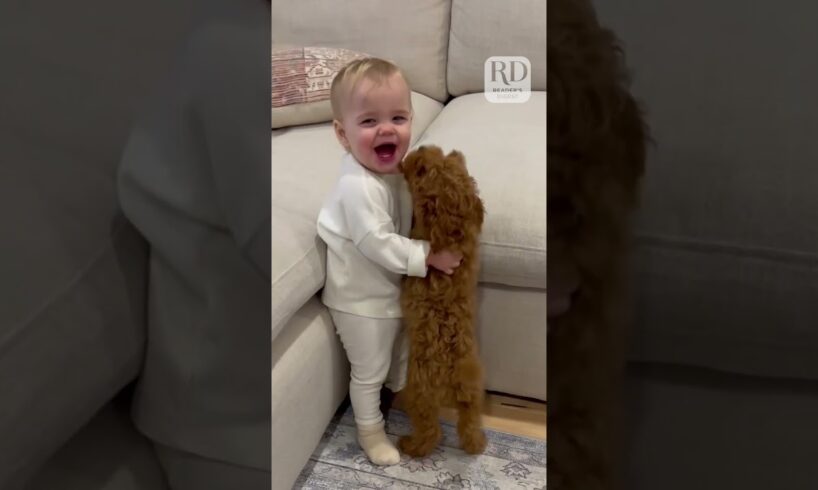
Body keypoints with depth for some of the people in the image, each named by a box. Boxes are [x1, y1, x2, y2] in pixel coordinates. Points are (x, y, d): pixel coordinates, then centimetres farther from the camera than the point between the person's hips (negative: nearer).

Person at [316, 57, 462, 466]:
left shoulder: (393, 165, -7)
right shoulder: (359, 186, -35)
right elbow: (378, 244, -33)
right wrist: (428, 256, -28)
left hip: (395, 285, 8)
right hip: (361, 297, -8)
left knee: (402, 352, 30)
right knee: (370, 370, 13)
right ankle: (370, 431, 37)